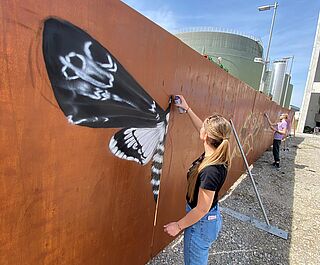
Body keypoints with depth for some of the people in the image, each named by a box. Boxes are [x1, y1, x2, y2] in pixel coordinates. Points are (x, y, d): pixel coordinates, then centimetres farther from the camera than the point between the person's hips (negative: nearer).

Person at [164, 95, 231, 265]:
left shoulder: (211, 171, -35)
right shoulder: (214, 155, -10)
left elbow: (202, 209, -25)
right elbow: (202, 129, 7)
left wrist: (179, 226, -13)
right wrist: (187, 108, 12)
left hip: (201, 223, -7)